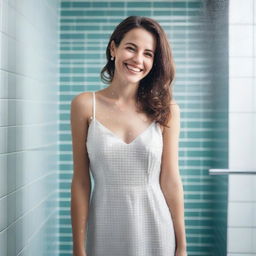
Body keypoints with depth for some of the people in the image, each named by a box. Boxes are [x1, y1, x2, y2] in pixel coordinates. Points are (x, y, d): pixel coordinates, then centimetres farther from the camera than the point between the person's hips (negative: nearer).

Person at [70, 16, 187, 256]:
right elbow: (80, 182, -4)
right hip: (104, 230, 0)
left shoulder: (166, 110, -4)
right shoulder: (85, 105, -5)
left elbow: (170, 181, -2)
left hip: (155, 229, 1)